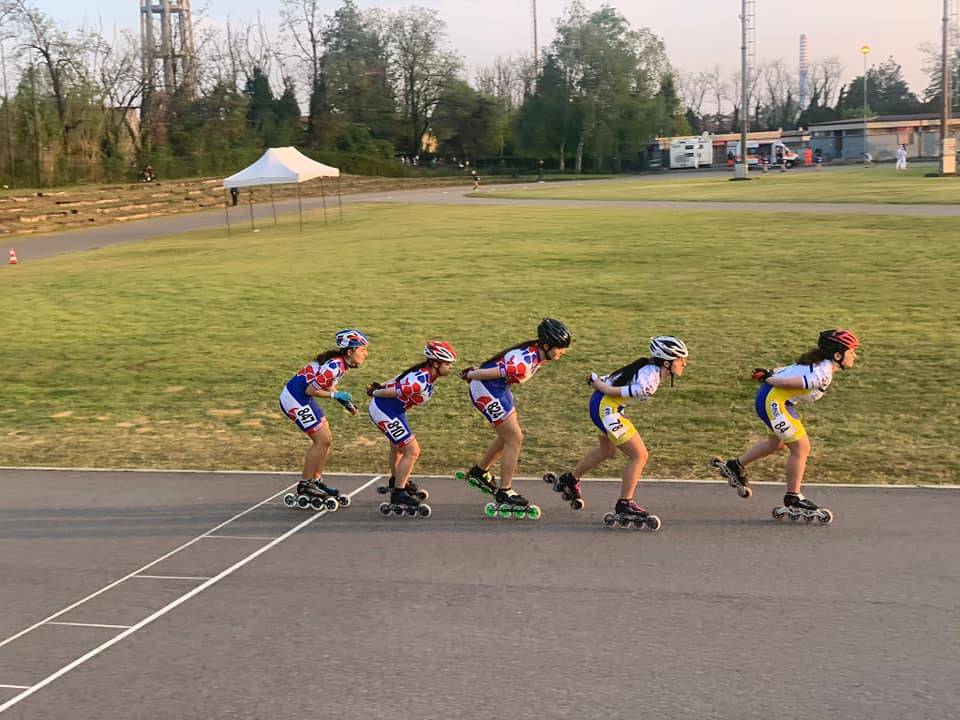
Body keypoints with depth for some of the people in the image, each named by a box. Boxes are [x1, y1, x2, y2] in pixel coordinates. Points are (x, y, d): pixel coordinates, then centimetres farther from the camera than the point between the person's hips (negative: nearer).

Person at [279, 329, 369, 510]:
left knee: (326, 441, 11)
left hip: (301, 398, 10)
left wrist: (345, 401, 7)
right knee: (322, 440, -6)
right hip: (295, 399, -10)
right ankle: (304, 485, 5)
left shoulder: (341, 363, 3)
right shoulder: (334, 366, -26)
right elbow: (311, 390, -23)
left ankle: (316, 481, 21)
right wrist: (336, 395, -18)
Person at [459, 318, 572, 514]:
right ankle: (504, 493, 1)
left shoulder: (537, 353, -1)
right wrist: (469, 376, -7)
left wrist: (473, 373, 17)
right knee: (515, 439, -7)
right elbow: (488, 373, -26)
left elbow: (505, 363, 11)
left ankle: (479, 473, 36)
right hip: (485, 390, -10)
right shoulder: (524, 363, -32)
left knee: (508, 436, 19)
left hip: (499, 388, 10)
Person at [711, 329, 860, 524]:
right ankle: (793, 500, 4)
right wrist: (768, 379, -9)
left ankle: (736, 466, 40)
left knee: (777, 442, 27)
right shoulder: (823, 375, -22)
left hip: (772, 399, 11)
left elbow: (787, 371, 12)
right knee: (801, 447, -4)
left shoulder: (818, 363, 9)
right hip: (775, 401, -11)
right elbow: (788, 382, -23)